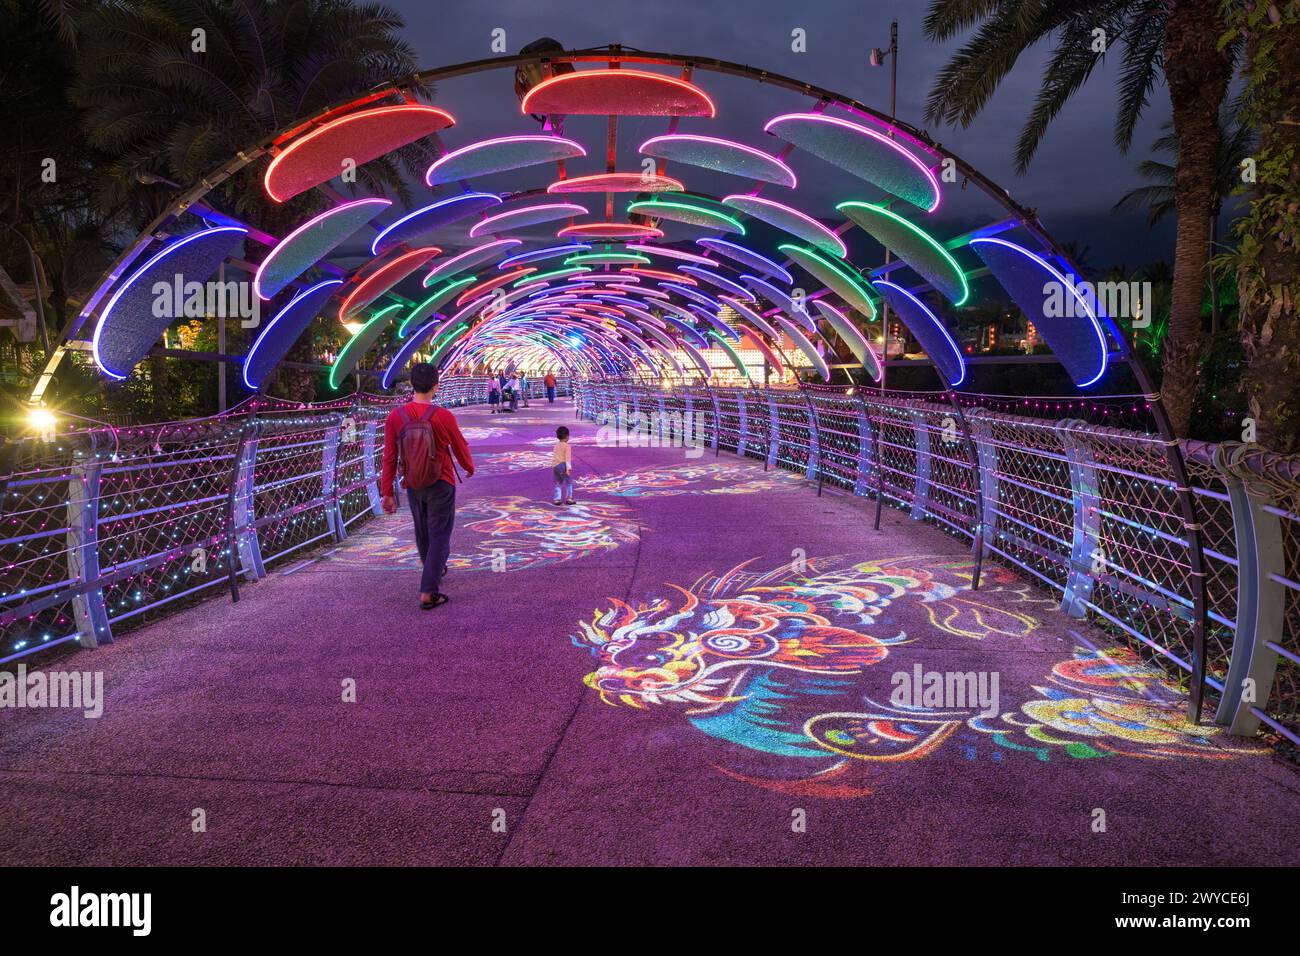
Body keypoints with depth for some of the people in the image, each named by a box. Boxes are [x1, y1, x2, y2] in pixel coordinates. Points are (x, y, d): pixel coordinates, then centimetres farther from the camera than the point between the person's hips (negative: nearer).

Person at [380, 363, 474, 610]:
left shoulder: (395, 417, -12)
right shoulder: (444, 417, -19)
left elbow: (389, 458, -9)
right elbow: (460, 448, -4)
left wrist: (387, 492, -1)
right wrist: (470, 467, 17)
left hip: (413, 486, 4)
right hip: (441, 485, -4)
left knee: (423, 532, 23)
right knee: (439, 536, 3)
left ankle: (435, 571, 47)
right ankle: (428, 593, -2)